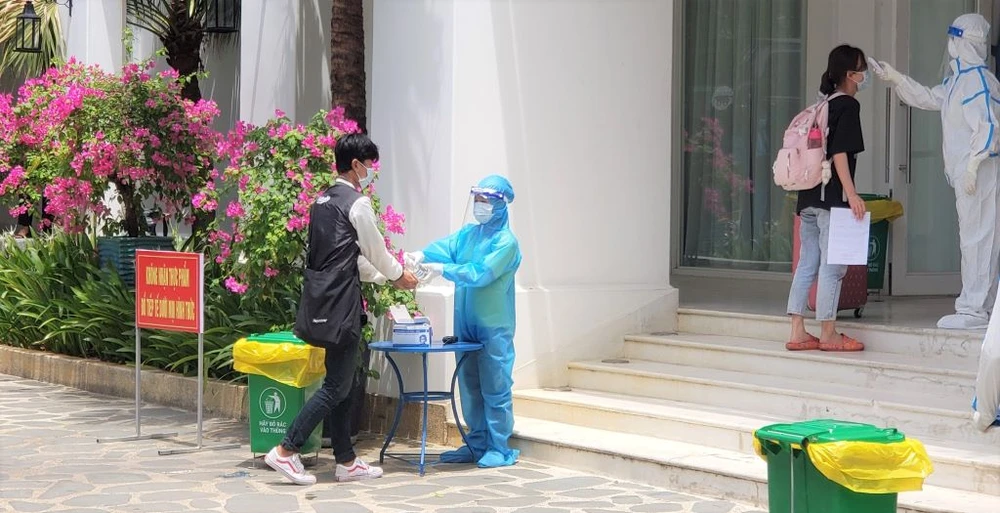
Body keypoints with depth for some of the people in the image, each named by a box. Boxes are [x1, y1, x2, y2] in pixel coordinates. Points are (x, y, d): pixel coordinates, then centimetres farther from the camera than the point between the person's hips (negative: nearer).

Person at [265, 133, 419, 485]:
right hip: (341, 302, -9)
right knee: (337, 386, -5)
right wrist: (399, 275, 17)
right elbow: (376, 251, -2)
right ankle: (286, 451, -8)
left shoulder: (322, 201, 16)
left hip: (320, 298, 9)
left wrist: (385, 279, 26)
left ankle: (346, 461, 16)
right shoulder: (357, 203, -10)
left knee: (341, 383, 12)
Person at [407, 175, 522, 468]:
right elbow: (446, 247, -2)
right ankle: (477, 445, 20)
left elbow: (481, 273, -20)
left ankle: (500, 449, 2)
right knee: (470, 388, 11)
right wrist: (423, 255, -22)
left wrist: (442, 270, -24)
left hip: (494, 328, -7)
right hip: (466, 325, 7)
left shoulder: (506, 242, -9)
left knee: (495, 388, -4)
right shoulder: (468, 234, 13)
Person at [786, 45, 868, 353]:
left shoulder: (823, 105, 17)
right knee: (832, 267, -2)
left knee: (806, 264, 8)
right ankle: (829, 335, 2)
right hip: (832, 197, -8)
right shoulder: (848, 105, -7)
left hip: (808, 197, 8)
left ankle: (797, 332, 8)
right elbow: (840, 153, -15)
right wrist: (852, 194, -17)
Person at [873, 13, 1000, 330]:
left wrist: (973, 165, -23)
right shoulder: (958, 78, 16)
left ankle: (973, 309, -7)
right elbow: (929, 99, 30)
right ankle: (975, 305, 16)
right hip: (964, 172, 10)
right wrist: (895, 78, 27)